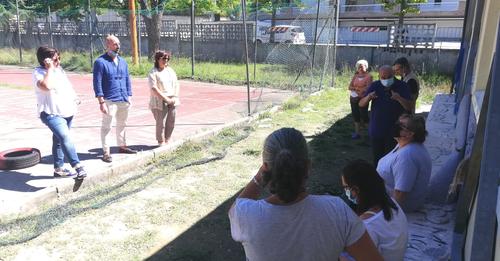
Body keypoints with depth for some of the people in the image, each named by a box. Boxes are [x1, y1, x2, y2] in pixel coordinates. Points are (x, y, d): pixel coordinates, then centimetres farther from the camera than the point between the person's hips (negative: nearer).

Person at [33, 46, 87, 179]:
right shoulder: (39, 72, -12)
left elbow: (67, 86, 24)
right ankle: (77, 166, -28)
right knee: (65, 137, -26)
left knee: (59, 140, 17)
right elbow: (46, 86, -32)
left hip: (67, 112, 8)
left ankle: (59, 168, 26)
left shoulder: (59, 69, 12)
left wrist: (74, 100, 19)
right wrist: (50, 68, -22)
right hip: (51, 113, -8)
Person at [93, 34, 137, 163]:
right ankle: (106, 152, 8)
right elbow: (97, 83, -11)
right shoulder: (100, 62, -8)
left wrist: (128, 97, 11)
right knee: (106, 126, 2)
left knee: (122, 124, 17)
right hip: (110, 101, -6)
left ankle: (122, 146, 31)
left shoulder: (123, 62, 11)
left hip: (123, 100, 6)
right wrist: (101, 102, -15)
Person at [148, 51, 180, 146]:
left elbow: (176, 85, 12)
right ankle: (161, 143, 13)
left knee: (171, 122, 9)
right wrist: (166, 99, -17)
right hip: (159, 102, -6)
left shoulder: (170, 70, 13)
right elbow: (154, 89, -14)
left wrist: (175, 97, -2)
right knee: (161, 123, -1)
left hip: (171, 101, 6)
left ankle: (167, 141, 25)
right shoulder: (153, 73, -6)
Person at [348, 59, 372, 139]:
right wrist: (358, 88, -13)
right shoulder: (355, 76, 10)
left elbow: (367, 88, -16)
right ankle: (357, 133, 15)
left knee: (364, 116, -3)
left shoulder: (368, 76, -6)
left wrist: (355, 88, -9)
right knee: (356, 116, 8)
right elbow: (350, 87, 4)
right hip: (353, 98, 5)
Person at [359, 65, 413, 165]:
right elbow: (361, 104, -4)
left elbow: (409, 107, -14)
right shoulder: (374, 86, -2)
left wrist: (399, 98, -33)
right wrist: (368, 97, -27)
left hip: (394, 131, -2)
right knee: (377, 157, 13)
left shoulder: (402, 86, -7)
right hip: (376, 130, 2)